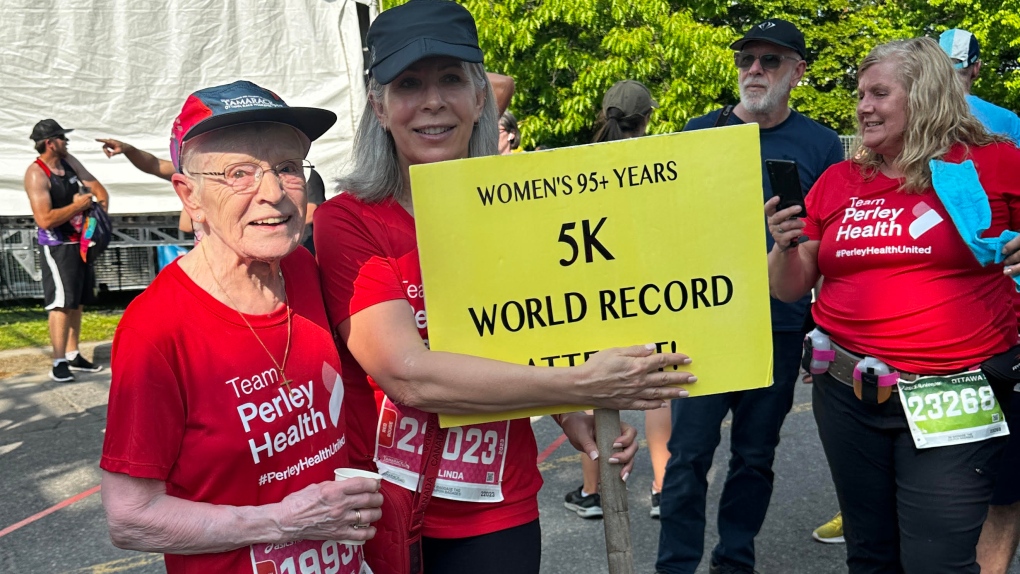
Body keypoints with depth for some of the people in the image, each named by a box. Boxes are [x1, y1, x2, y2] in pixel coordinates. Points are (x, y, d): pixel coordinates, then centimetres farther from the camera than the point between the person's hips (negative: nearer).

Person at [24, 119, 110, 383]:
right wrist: (77, 205, -17)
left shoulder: (69, 161, 6)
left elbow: (98, 189, 13)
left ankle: (73, 356, 23)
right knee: (62, 303, -8)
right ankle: (59, 363, -2)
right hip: (56, 247, -8)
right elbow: (45, 220, -26)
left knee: (78, 301, 13)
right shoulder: (36, 174, -18)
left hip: (81, 242, 8)